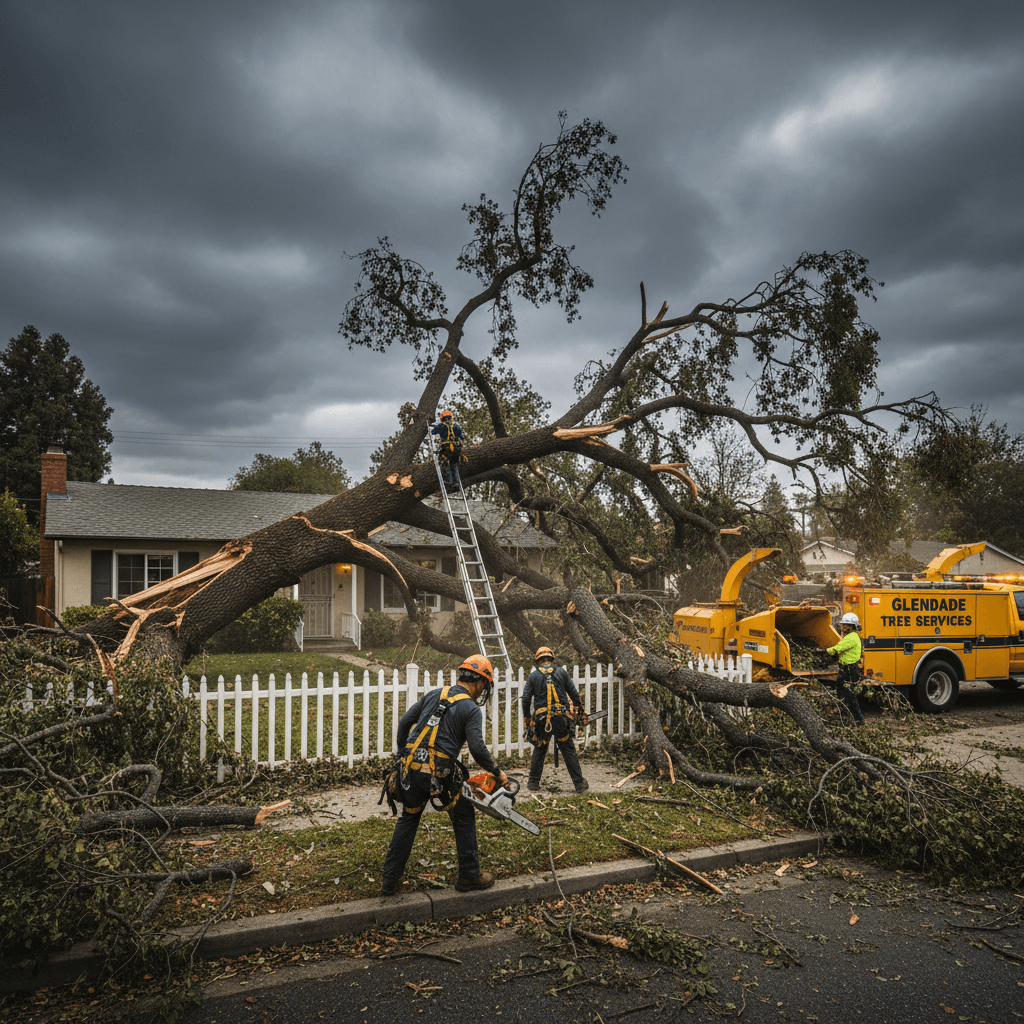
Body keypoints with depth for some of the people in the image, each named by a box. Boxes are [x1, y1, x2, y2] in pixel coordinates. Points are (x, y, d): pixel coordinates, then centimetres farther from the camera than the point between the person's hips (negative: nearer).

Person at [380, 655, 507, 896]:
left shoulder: (434, 694, 12)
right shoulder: (470, 709, -4)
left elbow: (405, 721, 13)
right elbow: (477, 749, -12)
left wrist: (402, 755, 23)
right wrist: (497, 773, 2)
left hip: (410, 769, 5)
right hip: (439, 775, -5)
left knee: (408, 819, 22)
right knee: (464, 818, 15)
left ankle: (390, 880, 23)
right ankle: (469, 876, 22)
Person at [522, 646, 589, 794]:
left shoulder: (534, 676, 5)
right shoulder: (561, 673, 6)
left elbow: (526, 699, 3)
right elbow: (574, 693, 8)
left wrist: (526, 718, 14)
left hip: (542, 720, 0)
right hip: (561, 718, 0)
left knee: (539, 751, 14)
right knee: (569, 751, 6)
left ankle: (533, 782, 19)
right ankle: (579, 784, 7)